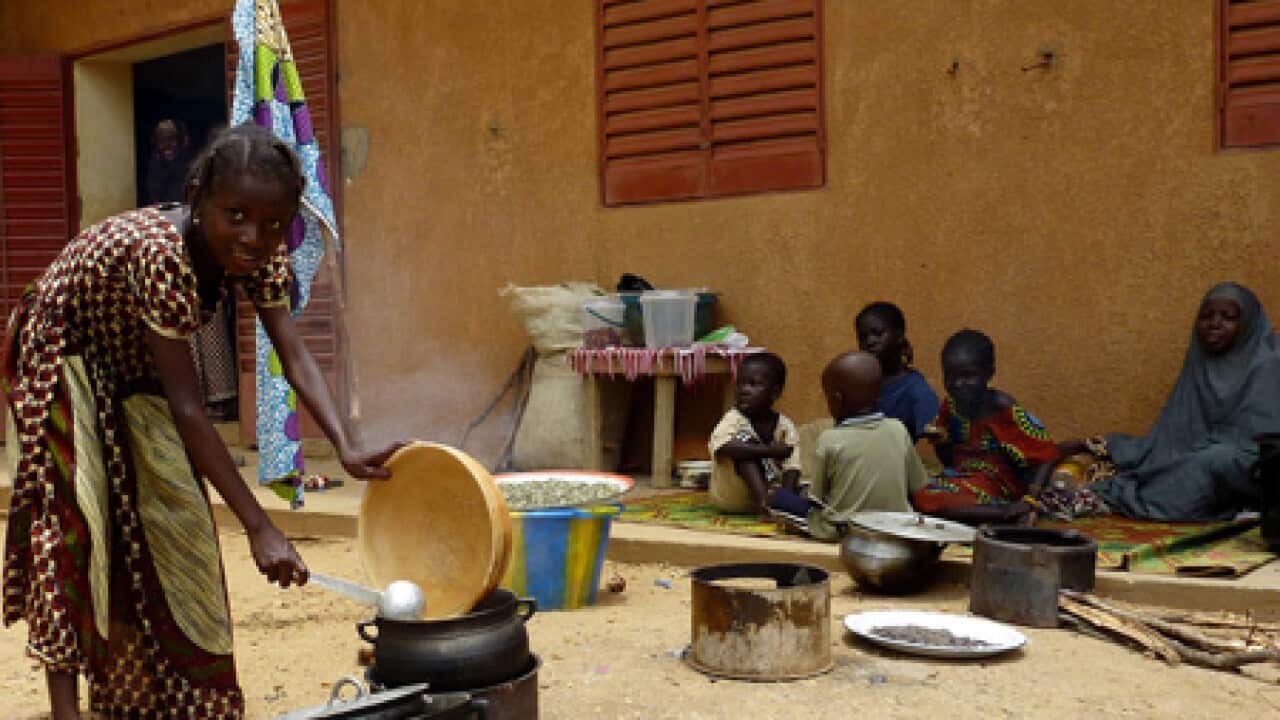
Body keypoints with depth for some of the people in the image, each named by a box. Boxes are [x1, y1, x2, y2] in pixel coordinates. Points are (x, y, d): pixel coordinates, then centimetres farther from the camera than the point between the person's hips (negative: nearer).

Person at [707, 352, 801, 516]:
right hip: (731, 497, -4)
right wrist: (770, 451, -37)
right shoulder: (733, 418, -11)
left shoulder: (785, 425, -2)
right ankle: (764, 501, -37)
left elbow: (791, 466, -11)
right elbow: (723, 447, -34)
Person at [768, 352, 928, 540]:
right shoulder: (898, 430, -4)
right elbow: (918, 488, 5)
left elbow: (816, 500, -4)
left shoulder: (830, 440, -12)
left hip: (841, 532, -3)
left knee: (779, 496, 12)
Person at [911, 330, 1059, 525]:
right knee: (912, 494, -20)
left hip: (998, 491, -7)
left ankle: (1008, 514, -19)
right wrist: (940, 442, -7)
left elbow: (1048, 455, -14)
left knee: (927, 501, -29)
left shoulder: (1003, 409, -14)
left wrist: (1028, 501, -24)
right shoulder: (950, 407, 2)